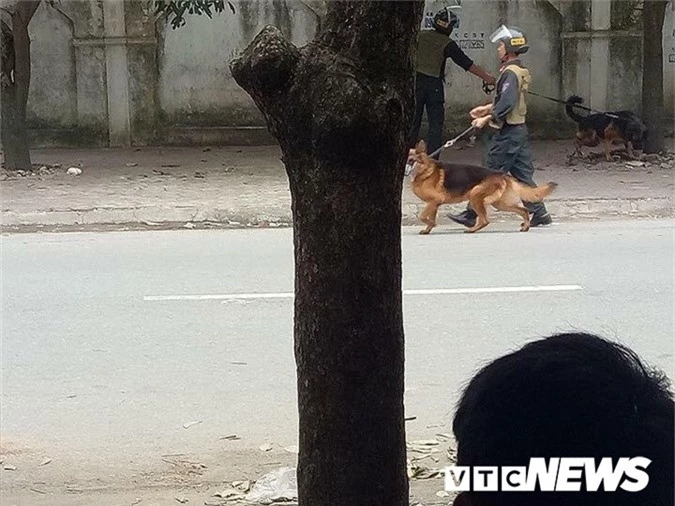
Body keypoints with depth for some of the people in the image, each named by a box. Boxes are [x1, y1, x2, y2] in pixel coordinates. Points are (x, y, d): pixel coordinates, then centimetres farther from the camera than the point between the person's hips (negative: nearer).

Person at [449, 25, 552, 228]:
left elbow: (507, 104, -26)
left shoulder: (510, 73, -17)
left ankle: (472, 215, 1)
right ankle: (540, 213, 10)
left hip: (508, 132, -10)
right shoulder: (519, 71, 15)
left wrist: (487, 118, -22)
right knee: (522, 173, 11)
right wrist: (488, 108, 23)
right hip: (519, 129, 10)